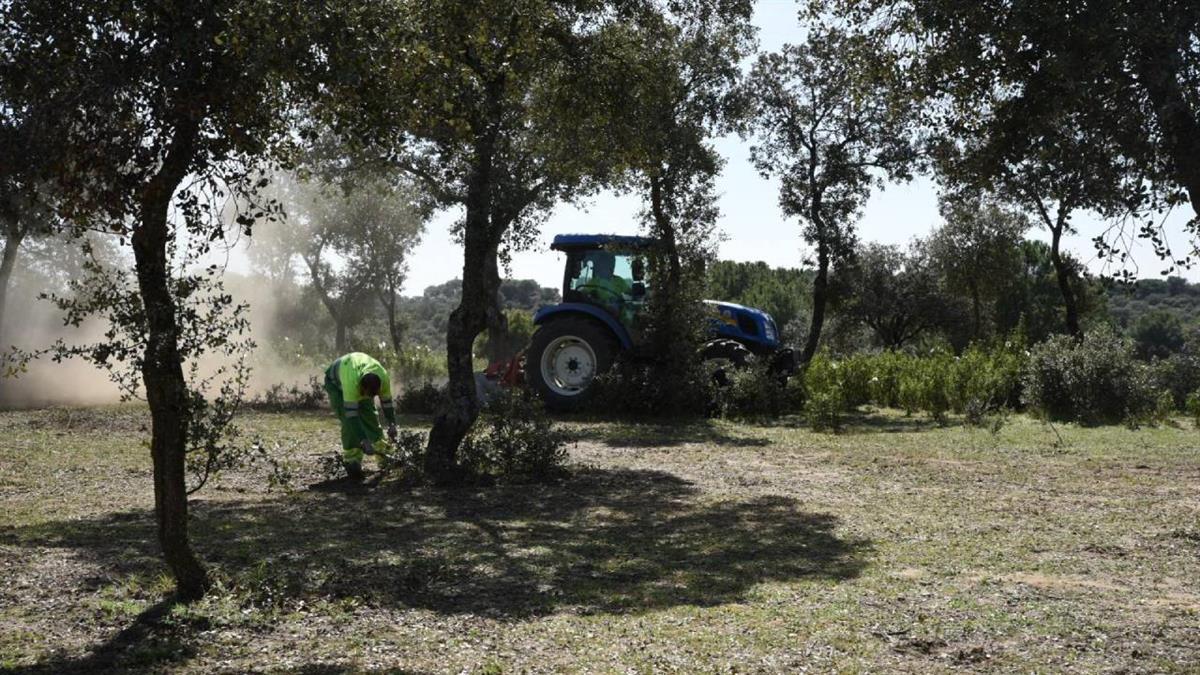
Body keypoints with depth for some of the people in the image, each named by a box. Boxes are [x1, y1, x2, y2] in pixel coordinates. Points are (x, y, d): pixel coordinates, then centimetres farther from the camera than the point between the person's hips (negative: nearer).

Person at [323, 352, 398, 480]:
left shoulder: (384, 378, -32)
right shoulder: (351, 382, -47)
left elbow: (387, 402, -13)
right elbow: (351, 414, -45)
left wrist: (392, 424, -16)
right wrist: (364, 441, -47)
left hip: (359, 376, 4)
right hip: (335, 382, -4)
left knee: (370, 415, -2)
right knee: (349, 421, -18)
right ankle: (351, 461, -9)